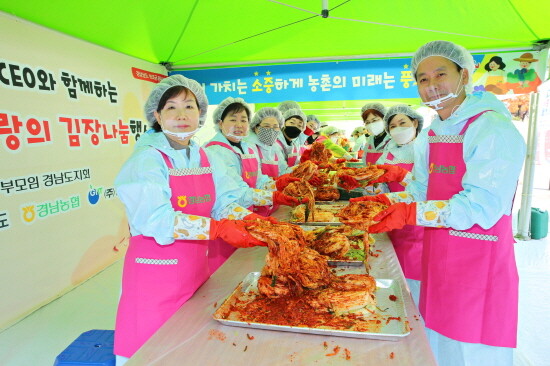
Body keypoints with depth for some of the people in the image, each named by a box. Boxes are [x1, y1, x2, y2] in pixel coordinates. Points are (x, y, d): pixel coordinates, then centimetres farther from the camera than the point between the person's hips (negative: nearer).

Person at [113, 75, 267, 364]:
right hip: (155, 272, -5)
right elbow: (155, 218, -23)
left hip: (196, 267, 6)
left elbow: (224, 200, 0)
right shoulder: (146, 159, -12)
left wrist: (248, 219, -20)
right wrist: (218, 228, -29)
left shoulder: (206, 159, 6)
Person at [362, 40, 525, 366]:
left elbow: (481, 207, -24)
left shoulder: (495, 130, -16)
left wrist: (412, 213, -30)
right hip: (437, 259, 7)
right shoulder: (432, 133, 9)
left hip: (480, 263, -7)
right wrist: (384, 202, -5)